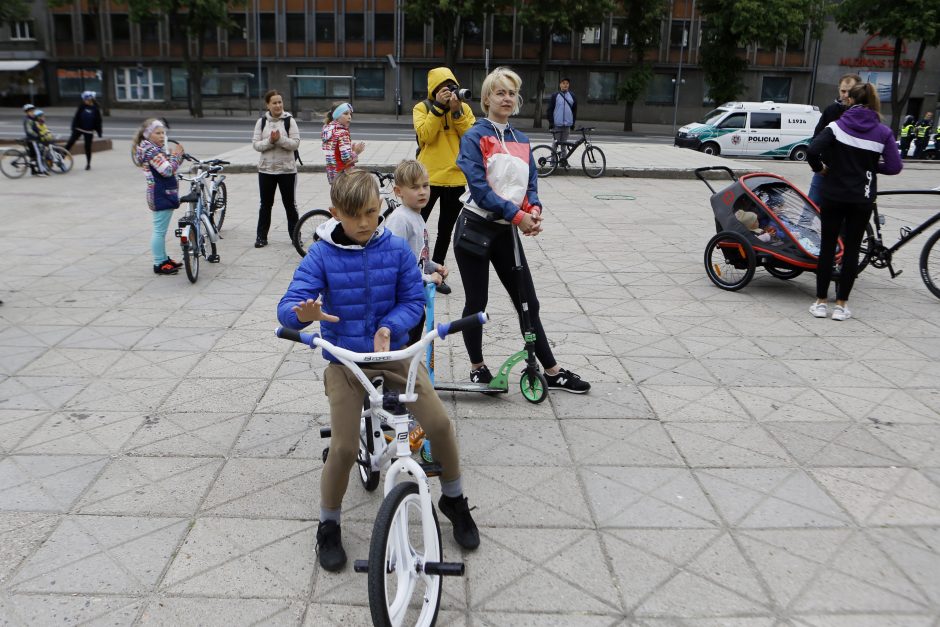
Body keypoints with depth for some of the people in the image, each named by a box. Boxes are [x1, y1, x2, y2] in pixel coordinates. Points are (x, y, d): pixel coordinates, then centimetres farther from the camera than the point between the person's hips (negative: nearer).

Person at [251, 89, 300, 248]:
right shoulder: (261, 121, 2)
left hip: (287, 169, -2)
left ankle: (295, 235, 17)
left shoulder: (289, 120, -4)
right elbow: (256, 144, -3)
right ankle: (261, 237, 18)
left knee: (290, 204, 7)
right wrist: (270, 141, -19)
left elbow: (295, 143, -10)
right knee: (265, 204, 10)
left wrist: (280, 139, -24)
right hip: (266, 169, 2)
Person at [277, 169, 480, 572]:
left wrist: (389, 327, -21)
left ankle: (453, 499, 17)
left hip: (393, 351, 2)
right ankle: (328, 525, 19)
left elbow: (414, 299, -1)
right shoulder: (321, 257, -9)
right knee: (344, 448, -10)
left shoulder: (397, 250, -4)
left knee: (439, 423, -12)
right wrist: (303, 313, -41)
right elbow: (288, 307, -15)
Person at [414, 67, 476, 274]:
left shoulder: (464, 108, 7)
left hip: (456, 178, 3)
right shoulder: (422, 107, -1)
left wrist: (456, 111, -14)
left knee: (446, 230, 14)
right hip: (428, 178, -3)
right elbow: (425, 135, -18)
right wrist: (438, 106, -19)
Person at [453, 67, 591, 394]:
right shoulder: (474, 138, -6)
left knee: (528, 302, 7)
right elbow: (478, 186, -16)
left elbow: (531, 182, 7)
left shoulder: (521, 141, 11)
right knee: (476, 303, 5)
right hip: (475, 228, -5)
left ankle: (553, 372, 15)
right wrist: (516, 214, -21)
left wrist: (534, 210, -15)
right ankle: (477, 368, 22)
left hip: (506, 232, 5)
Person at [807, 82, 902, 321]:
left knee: (827, 246, 7)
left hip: (833, 196, -1)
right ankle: (841, 304, 11)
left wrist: (820, 168, -1)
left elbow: (813, 150, -19)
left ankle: (821, 301, 10)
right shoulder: (883, 132, -2)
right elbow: (894, 166, -6)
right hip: (862, 199, 1)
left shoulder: (838, 126, -6)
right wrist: (871, 166, 12)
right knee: (851, 248, 8)